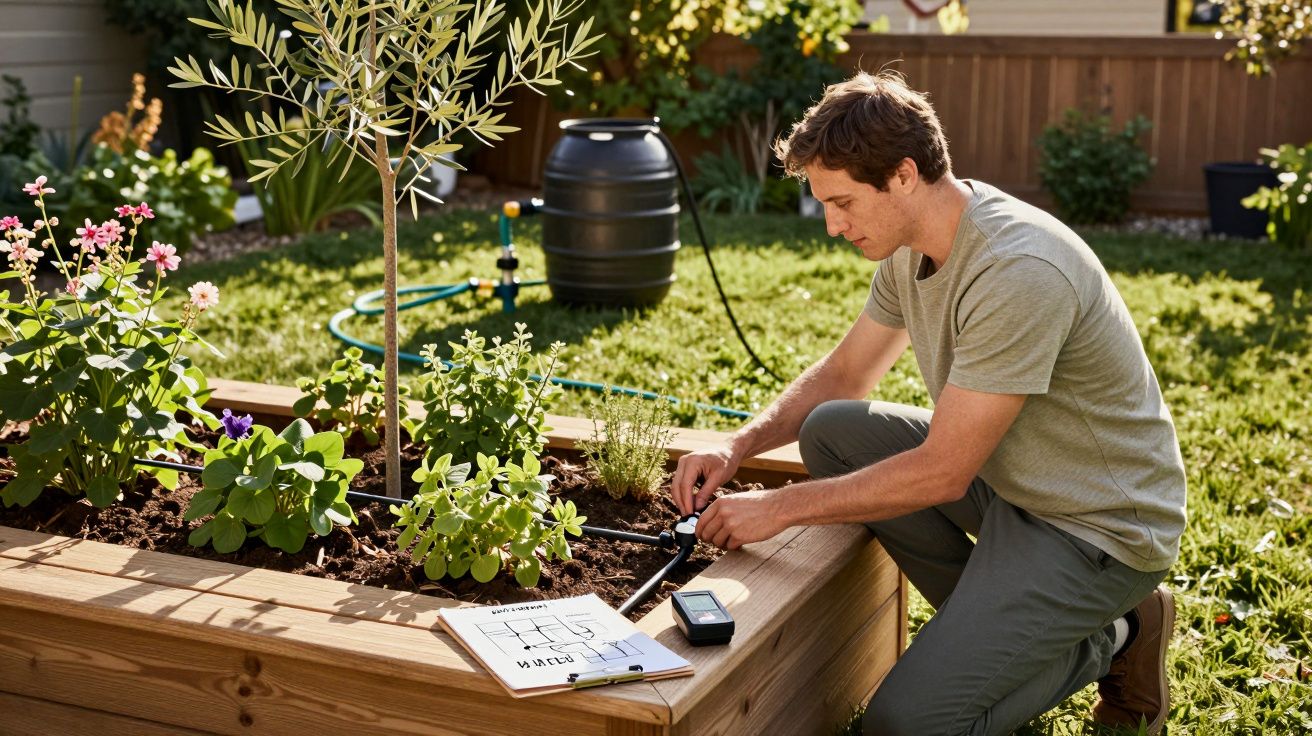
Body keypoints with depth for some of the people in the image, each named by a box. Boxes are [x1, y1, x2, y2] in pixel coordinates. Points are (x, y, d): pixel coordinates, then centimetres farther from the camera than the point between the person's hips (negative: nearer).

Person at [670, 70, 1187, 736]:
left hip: (1099, 529, -9)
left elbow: (942, 474, -26)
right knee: (830, 433, -4)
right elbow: (843, 374, 12)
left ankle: (1109, 637, 7)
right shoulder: (911, 243, -1)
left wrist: (780, 507, -19)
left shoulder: (1018, 273, -29)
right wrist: (738, 447, -4)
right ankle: (994, 617, 5)